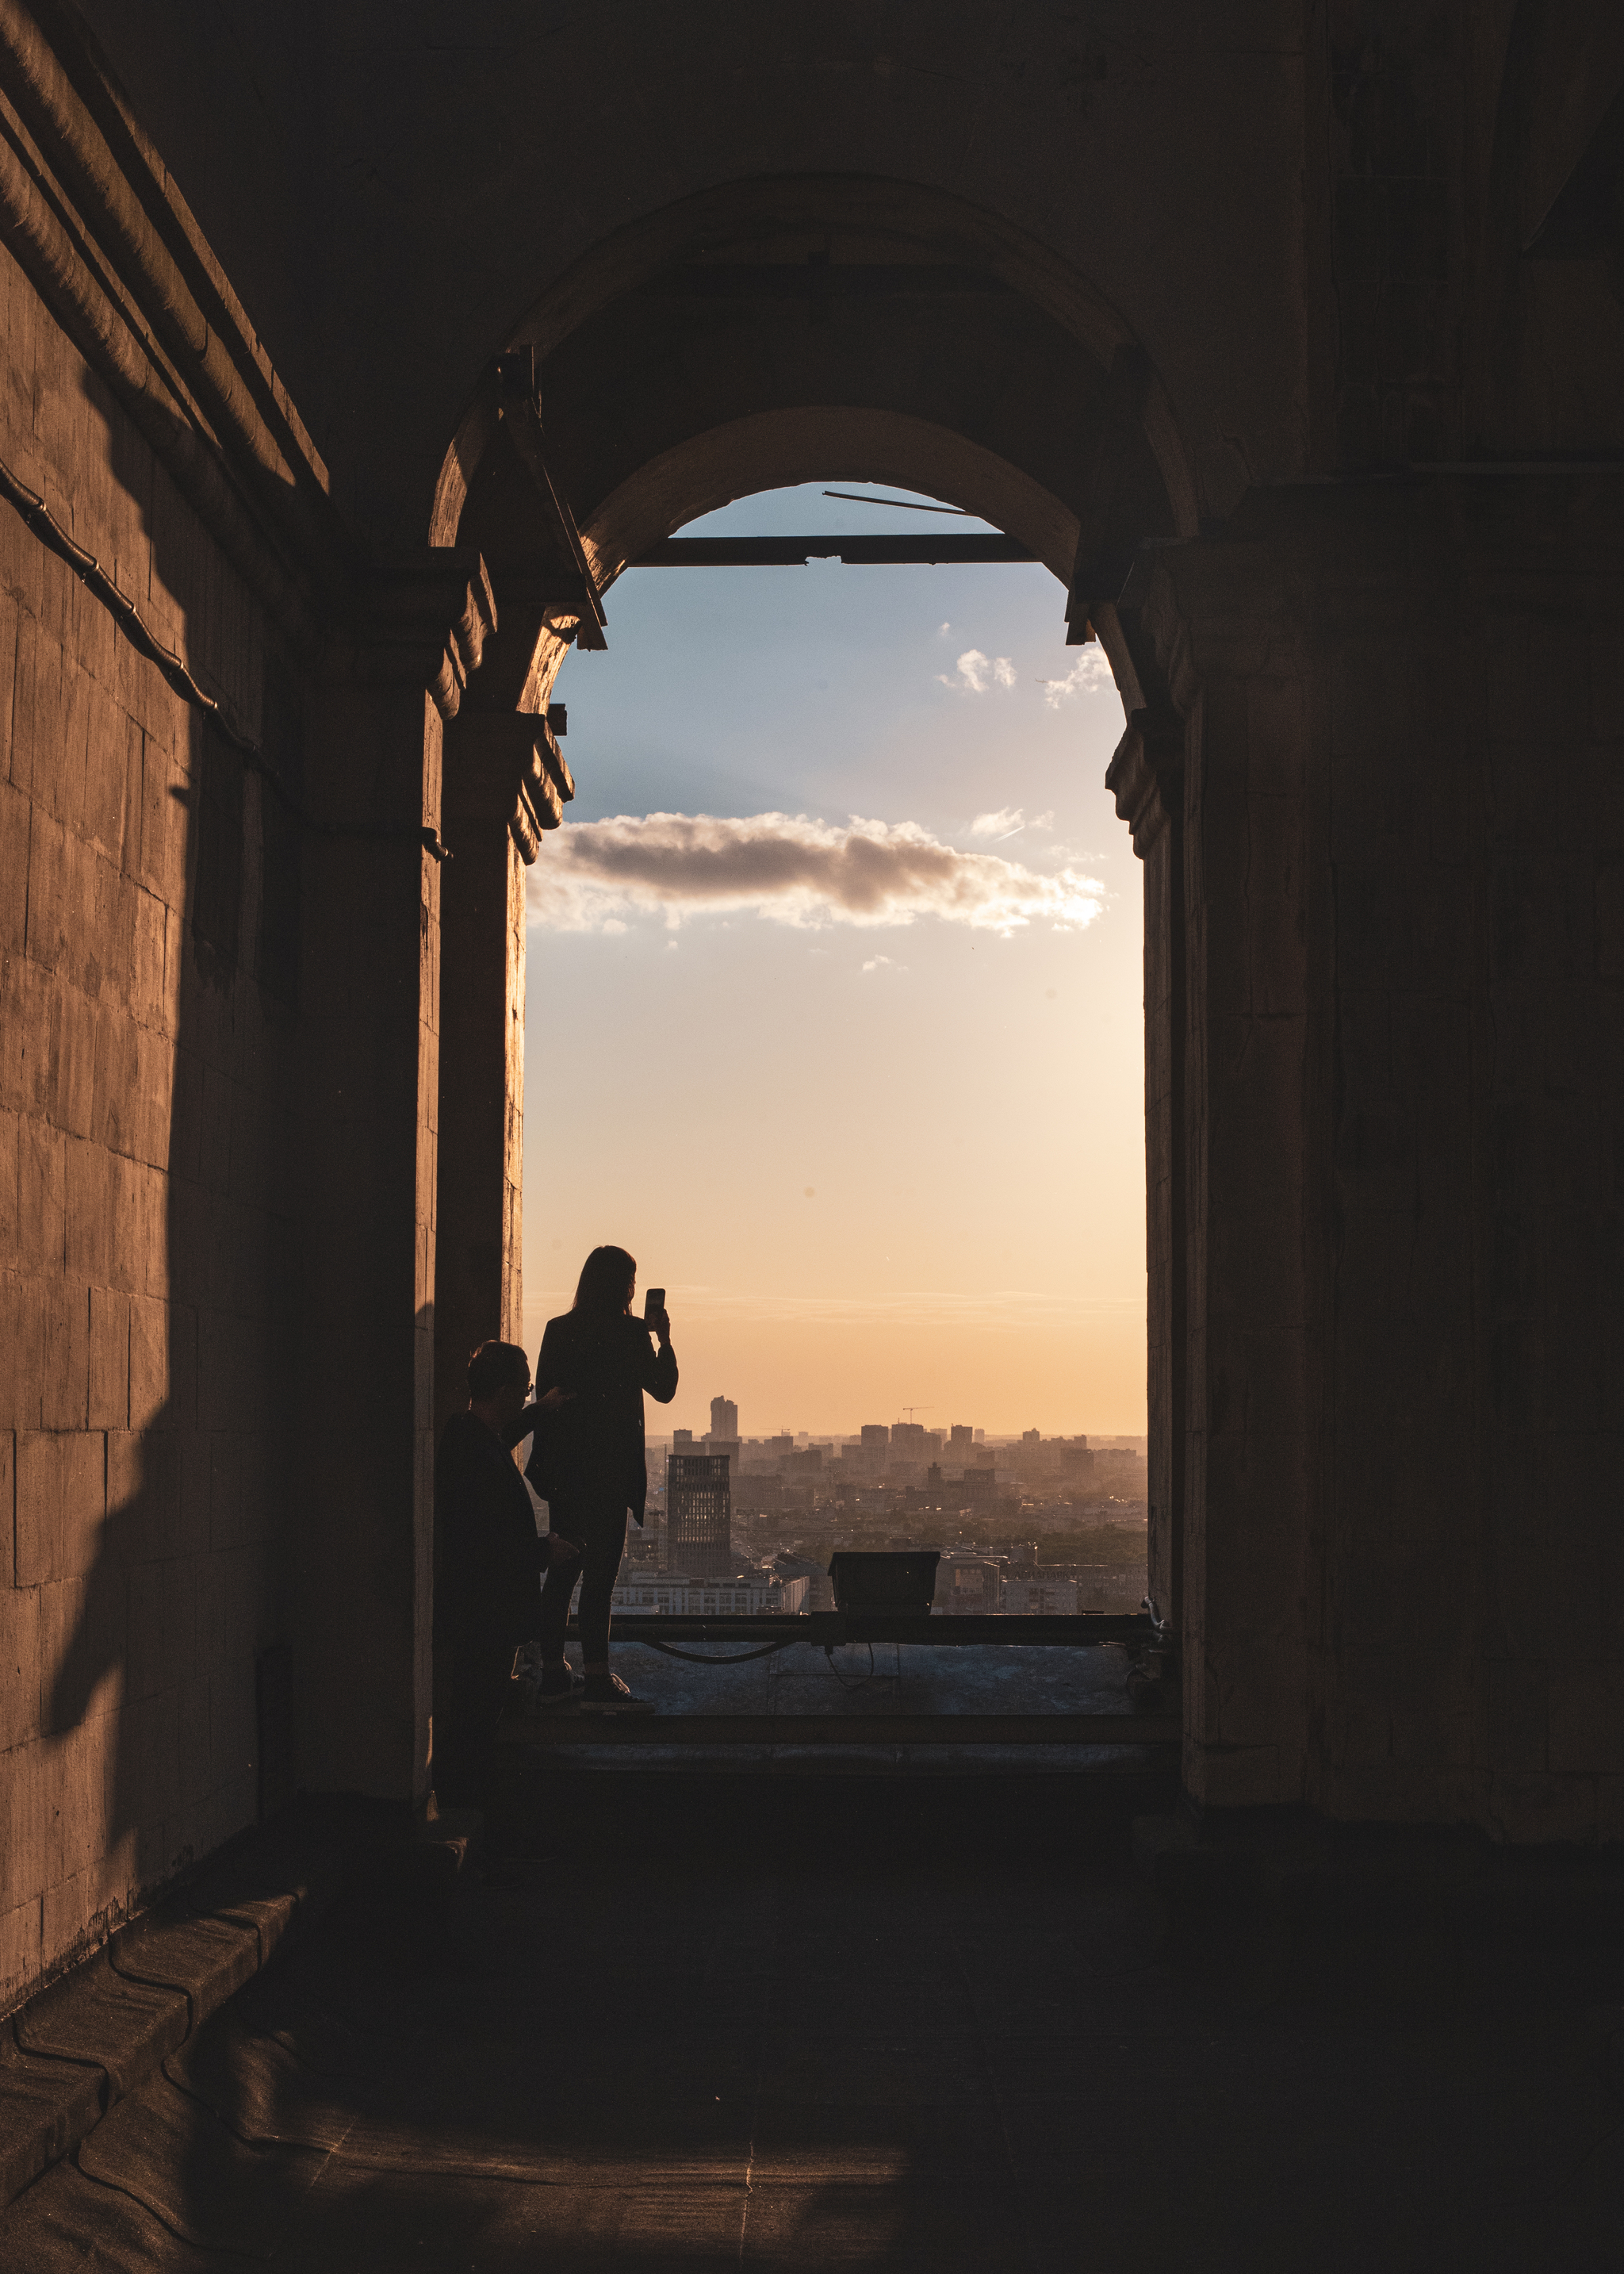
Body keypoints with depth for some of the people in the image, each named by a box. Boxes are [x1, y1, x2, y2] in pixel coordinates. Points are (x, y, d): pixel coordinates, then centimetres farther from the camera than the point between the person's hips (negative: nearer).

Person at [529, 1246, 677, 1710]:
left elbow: (545, 1394, 8)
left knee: (561, 1571, 12)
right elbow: (663, 1389, 1)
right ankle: (597, 1681, -4)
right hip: (609, 1470, -5)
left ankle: (553, 1673, 16)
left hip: (563, 1468, 6)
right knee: (600, 1572, -4)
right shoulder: (630, 1334, -10)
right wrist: (664, 1338, 11)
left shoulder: (558, 1330, 5)